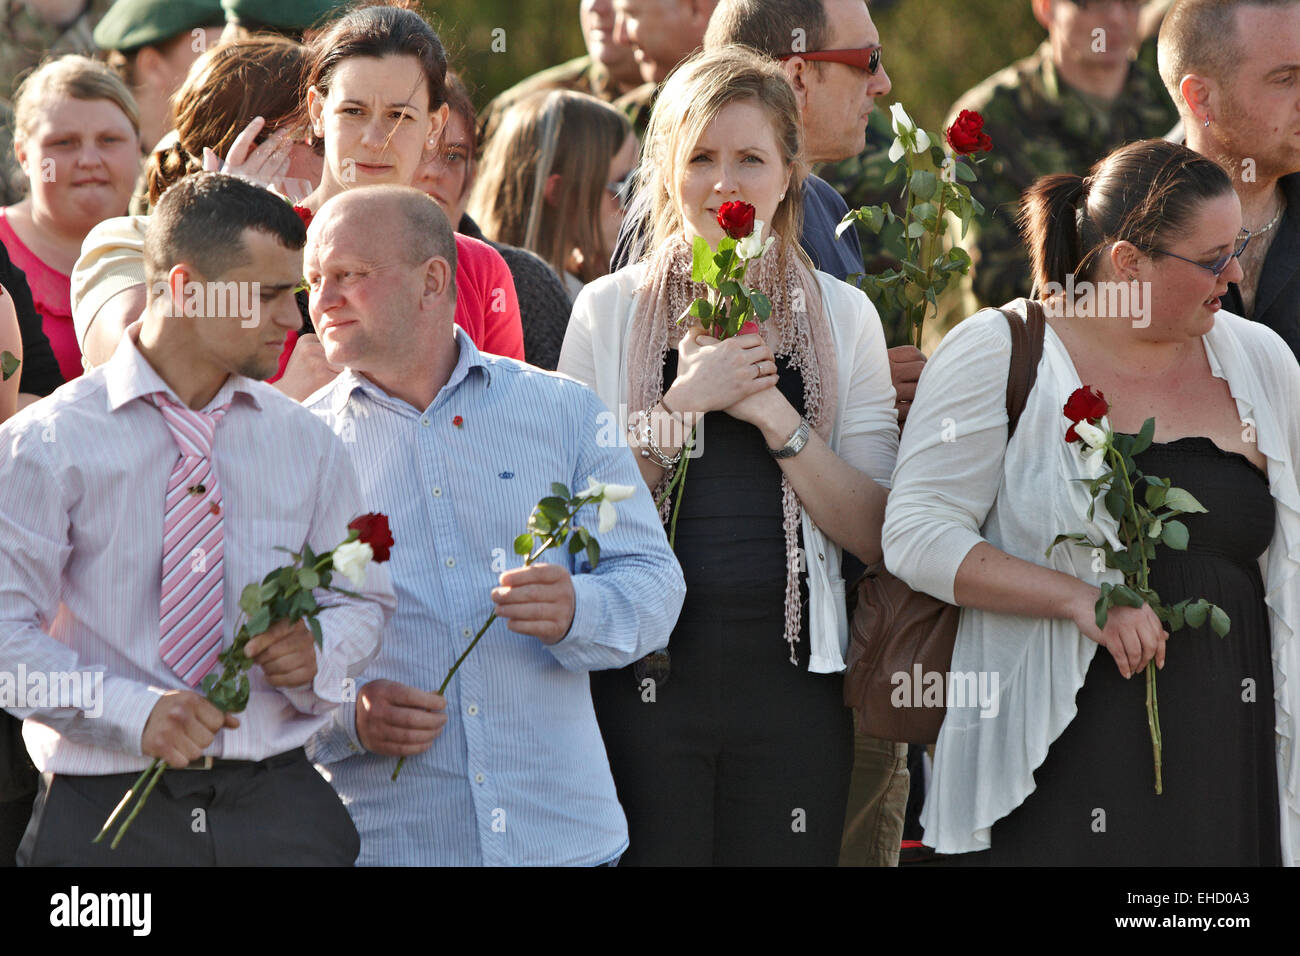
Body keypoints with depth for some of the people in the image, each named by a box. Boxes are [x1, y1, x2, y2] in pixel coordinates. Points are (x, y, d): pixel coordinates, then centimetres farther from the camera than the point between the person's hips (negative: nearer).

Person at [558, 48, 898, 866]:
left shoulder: (840, 315, 6)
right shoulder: (608, 312, 3)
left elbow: (875, 535, 0)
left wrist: (774, 415, -11)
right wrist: (682, 404, -12)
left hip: (790, 680, 1)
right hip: (644, 682, -1)